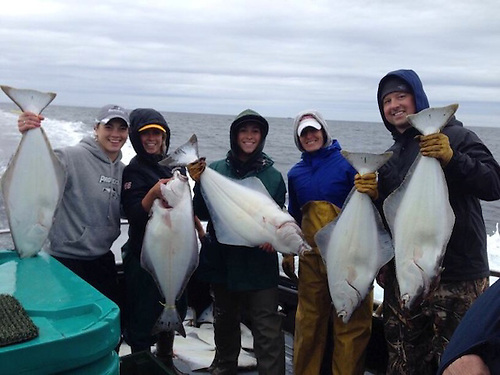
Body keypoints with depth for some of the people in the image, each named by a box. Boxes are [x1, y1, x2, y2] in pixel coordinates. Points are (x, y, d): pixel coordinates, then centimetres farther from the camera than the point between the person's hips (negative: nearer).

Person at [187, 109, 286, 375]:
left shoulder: (273, 175, 0)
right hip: (222, 261, 2)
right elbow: (203, 214, -3)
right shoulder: (216, 170, -1)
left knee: (267, 328, -4)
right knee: (225, 321, 20)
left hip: (260, 264, -1)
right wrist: (199, 183, -18)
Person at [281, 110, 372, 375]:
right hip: (311, 256, 4)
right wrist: (287, 252, 19)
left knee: (351, 324, 2)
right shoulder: (295, 173, 13)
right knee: (308, 322, 12)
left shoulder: (348, 162, -2)